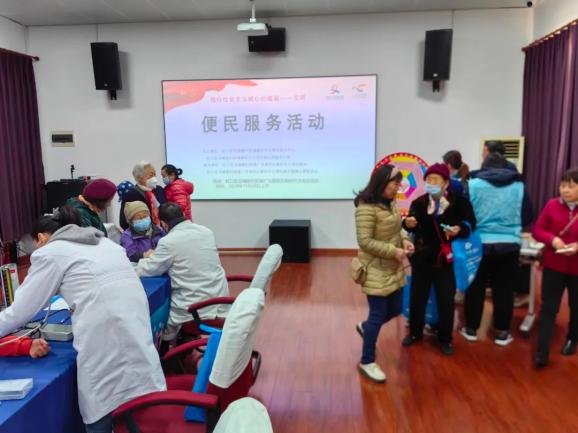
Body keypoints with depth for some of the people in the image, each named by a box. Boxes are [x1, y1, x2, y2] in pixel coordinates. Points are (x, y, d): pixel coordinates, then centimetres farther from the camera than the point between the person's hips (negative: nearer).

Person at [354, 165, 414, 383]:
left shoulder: (391, 203, 4)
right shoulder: (366, 208, -22)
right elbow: (365, 242, -23)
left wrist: (405, 240, -3)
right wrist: (393, 251, -21)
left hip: (394, 268, 8)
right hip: (376, 270, -8)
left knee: (395, 308, 17)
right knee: (378, 314, 1)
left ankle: (365, 327, 44)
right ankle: (367, 362, 19)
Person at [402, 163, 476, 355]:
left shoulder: (459, 201, -8)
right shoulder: (418, 202, -2)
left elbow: (470, 223, -3)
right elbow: (413, 227, -10)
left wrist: (460, 229, -23)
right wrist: (409, 224, -33)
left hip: (446, 259, -2)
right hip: (422, 258, 2)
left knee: (446, 301, 8)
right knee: (417, 298, 13)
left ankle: (445, 339, 27)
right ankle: (415, 332, 33)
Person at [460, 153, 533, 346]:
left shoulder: (473, 184, -4)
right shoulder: (519, 186, 3)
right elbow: (528, 217, 9)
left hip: (480, 244, -1)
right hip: (509, 245, 1)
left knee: (475, 288, 11)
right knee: (504, 289, 12)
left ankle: (471, 329, 23)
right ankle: (502, 332, 22)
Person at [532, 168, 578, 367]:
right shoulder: (552, 205, -4)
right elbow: (537, 230, 0)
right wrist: (552, 239, -19)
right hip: (553, 266, 1)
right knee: (548, 307, 0)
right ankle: (542, 352, 4)